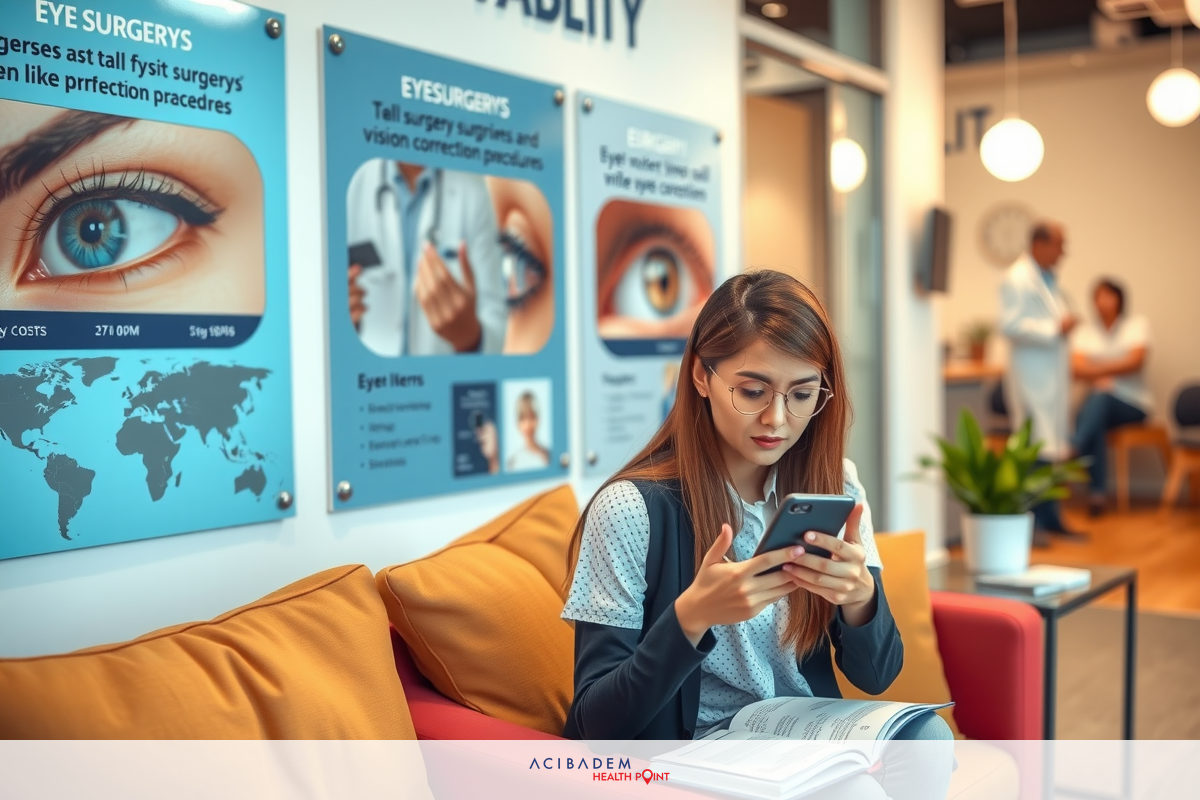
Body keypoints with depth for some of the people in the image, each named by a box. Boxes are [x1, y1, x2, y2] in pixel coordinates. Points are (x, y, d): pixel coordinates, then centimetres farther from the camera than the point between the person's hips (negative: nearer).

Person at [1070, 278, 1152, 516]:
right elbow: (1077, 369, -4)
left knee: (1101, 398, -37)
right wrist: (1101, 377, -23)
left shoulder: (1137, 324, 5)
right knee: (1090, 418, -35)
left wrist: (1094, 370, -13)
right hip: (1096, 402, 2)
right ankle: (1097, 493, -41)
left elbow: (1135, 362, -10)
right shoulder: (1084, 332, 10)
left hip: (1133, 404, -2)